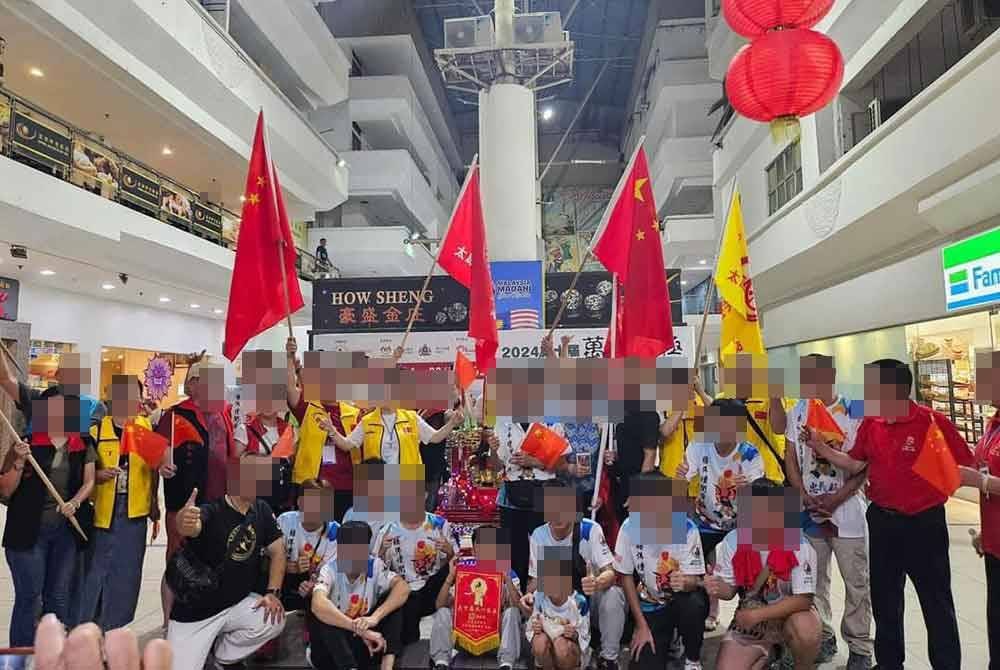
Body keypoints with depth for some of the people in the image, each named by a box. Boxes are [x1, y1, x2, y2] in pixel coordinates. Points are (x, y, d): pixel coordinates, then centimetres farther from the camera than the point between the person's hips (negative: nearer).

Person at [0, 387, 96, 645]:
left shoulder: (83, 444, 5)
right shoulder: (26, 442, -5)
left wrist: (75, 502, -9)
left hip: (67, 529, 3)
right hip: (29, 529, -3)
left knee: (59, 597, 12)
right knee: (28, 597, 1)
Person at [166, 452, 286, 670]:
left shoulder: (262, 511, -4)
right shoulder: (211, 513, -21)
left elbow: (277, 552, 1)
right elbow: (192, 527, -44)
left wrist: (273, 592, -11)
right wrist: (184, 523, -68)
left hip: (237, 603, 4)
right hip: (195, 610, -4)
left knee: (275, 621, -21)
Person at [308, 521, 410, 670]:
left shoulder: (375, 565, -8)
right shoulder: (330, 570, -17)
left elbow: (402, 587, -23)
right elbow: (318, 604, -39)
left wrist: (375, 617, -38)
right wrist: (360, 629, -43)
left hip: (363, 643, 3)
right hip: (330, 655, -2)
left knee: (392, 599, -16)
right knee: (319, 614, -31)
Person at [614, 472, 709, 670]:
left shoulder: (687, 528, -23)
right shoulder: (630, 527, -19)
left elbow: (694, 580, -16)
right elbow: (626, 577, -7)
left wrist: (685, 582, -41)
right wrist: (641, 625, -6)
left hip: (683, 599, -1)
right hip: (650, 605, 1)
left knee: (694, 605, -33)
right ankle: (666, 639, 23)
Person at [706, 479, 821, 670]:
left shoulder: (799, 546, -20)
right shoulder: (732, 542, -12)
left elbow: (803, 599, -22)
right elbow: (730, 590, -2)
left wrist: (757, 615, -27)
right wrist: (718, 588, -27)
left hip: (790, 613, -2)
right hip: (749, 618, 2)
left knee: (805, 628, -35)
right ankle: (766, 654, 18)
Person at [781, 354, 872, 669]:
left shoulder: (854, 411, -7)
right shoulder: (796, 414, 4)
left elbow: (864, 465, -7)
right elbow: (791, 461, 7)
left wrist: (835, 500, -13)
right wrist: (807, 498, -5)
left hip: (846, 508, -3)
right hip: (809, 510, 3)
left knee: (856, 582, 5)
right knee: (814, 579, 11)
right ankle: (823, 638, 26)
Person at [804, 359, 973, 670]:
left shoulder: (933, 421, -15)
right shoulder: (870, 423, 2)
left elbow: (966, 467, -11)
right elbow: (854, 464, 9)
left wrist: (931, 482, -22)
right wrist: (819, 446, -1)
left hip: (924, 523, -6)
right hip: (882, 520, 6)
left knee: (936, 602, 8)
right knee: (884, 598, 18)